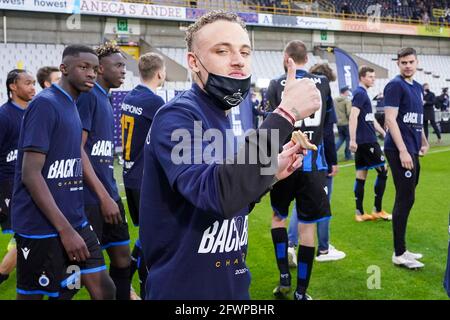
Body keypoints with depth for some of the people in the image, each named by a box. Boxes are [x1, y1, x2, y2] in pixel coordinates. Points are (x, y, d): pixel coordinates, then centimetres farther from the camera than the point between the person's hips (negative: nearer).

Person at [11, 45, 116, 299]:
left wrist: (73, 226, 18)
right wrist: (65, 229, -22)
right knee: (32, 295, 4)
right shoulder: (45, 104, -14)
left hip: (75, 222, 9)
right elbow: (30, 174, -20)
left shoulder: (72, 106, 13)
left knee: (104, 289, 7)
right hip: (41, 228, -8)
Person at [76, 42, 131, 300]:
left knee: (122, 260, 11)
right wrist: (104, 197, -16)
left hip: (109, 196, 9)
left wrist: (112, 195, 17)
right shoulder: (88, 95, -11)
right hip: (90, 198, -9)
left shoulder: (106, 99, 16)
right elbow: (77, 150, -17)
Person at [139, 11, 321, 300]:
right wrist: (284, 115, -36)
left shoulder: (223, 121, 9)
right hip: (185, 289, -8)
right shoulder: (177, 117, -18)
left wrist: (270, 174, 1)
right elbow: (218, 195, -35)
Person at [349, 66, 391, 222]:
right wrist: (352, 140, -26)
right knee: (383, 170, -2)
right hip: (367, 141, -9)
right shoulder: (360, 93, -11)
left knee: (361, 176, 7)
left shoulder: (363, 93, 18)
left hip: (362, 142, 9)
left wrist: (384, 133, 28)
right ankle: (377, 210, 4)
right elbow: (353, 117, -20)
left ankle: (360, 213, 9)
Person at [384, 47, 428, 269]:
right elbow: (391, 119, -16)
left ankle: (401, 249, 20)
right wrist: (403, 151, -21)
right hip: (400, 150, -9)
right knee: (405, 199, -7)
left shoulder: (417, 87, 17)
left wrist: (423, 142, 24)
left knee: (406, 199, 11)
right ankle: (399, 254, 0)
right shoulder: (395, 86, -9)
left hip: (412, 150, 9)